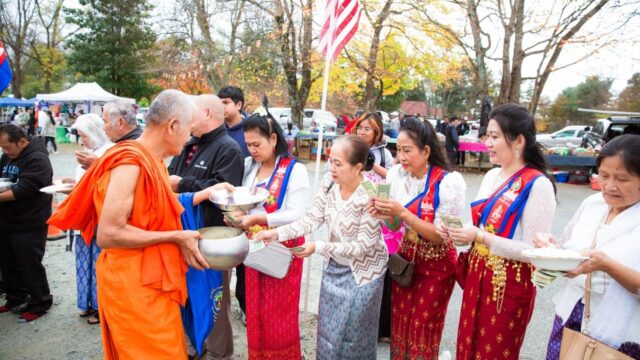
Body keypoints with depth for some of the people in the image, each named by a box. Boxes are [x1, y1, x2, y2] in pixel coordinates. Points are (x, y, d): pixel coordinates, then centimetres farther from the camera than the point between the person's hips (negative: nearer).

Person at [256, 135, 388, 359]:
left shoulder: (370, 197, -28)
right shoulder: (330, 183, -11)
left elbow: (362, 245, -25)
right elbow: (312, 219, -8)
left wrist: (318, 248, -27)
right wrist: (277, 233, -20)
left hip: (362, 271, -5)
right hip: (334, 266, 6)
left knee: (354, 335, 13)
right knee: (328, 329, 21)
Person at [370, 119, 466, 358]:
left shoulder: (449, 181, -22)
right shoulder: (396, 174, -7)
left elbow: (441, 236, -21)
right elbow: (395, 226, 1)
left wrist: (404, 213, -31)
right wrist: (386, 215, -22)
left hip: (437, 265, -4)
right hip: (406, 258, 4)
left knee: (423, 328, 10)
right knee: (399, 323, 15)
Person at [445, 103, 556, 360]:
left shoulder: (538, 185, -18)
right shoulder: (492, 176, 5)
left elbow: (534, 251, -19)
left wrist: (480, 237, -25)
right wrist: (456, 231, -6)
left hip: (509, 286, -7)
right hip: (477, 276, 7)